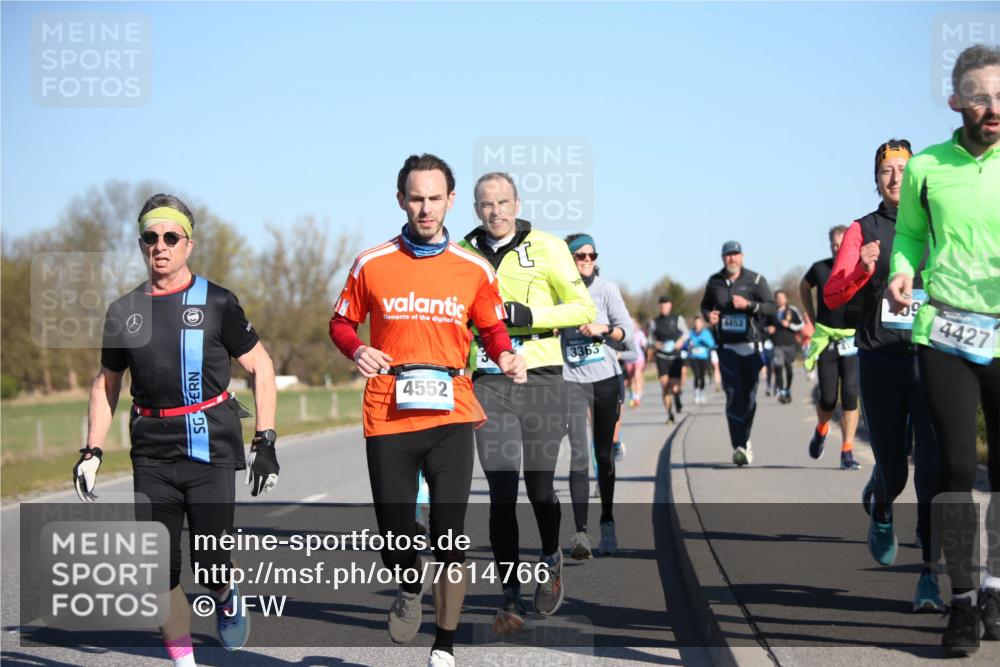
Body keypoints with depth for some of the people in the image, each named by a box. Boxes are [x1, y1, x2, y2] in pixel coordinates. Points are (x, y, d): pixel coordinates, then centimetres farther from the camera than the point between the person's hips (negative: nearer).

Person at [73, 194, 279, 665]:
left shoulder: (216, 303, 0)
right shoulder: (124, 312, 9)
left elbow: (260, 367, 4)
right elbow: (106, 383, 20)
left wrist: (265, 442, -3)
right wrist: (91, 452, 12)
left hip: (210, 450, -3)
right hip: (152, 456, 3)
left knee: (209, 568, -5)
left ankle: (227, 600, 29)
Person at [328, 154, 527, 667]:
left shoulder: (475, 270, 6)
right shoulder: (372, 265, 3)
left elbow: (492, 330, 17)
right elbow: (341, 322, 13)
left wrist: (505, 357, -4)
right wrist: (356, 351, -8)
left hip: (450, 417, 0)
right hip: (387, 418, 0)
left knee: (449, 539, -4)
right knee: (395, 539, 1)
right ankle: (409, 589, 37)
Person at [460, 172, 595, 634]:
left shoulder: (547, 248, 0)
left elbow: (584, 308, -1)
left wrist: (529, 314, -15)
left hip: (541, 380, -1)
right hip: (490, 384, 2)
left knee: (539, 488, 3)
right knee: (501, 494, -6)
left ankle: (551, 561, 33)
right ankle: (510, 600, -1)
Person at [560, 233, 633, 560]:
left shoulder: (606, 289, 2)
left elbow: (626, 328, -2)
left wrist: (603, 329, -19)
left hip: (605, 377, 2)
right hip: (571, 378, -2)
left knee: (604, 454, 10)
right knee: (579, 454, -13)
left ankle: (607, 524, 25)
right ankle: (580, 532, -18)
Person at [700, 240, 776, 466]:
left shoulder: (755, 280, 2)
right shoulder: (715, 282, 8)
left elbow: (771, 307, -4)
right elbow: (705, 305, 23)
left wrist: (749, 304, -19)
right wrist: (708, 315, 1)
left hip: (750, 346, 0)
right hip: (727, 347, 0)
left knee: (749, 397, 3)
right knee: (733, 396, -10)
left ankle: (744, 441, 24)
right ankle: (740, 447, -12)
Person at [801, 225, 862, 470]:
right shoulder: (820, 269, 1)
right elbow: (804, 286, 22)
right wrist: (810, 317, 17)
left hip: (853, 341, -1)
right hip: (826, 340, 1)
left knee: (850, 395, -10)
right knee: (828, 398, -1)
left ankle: (847, 451, -2)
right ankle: (821, 430, 33)